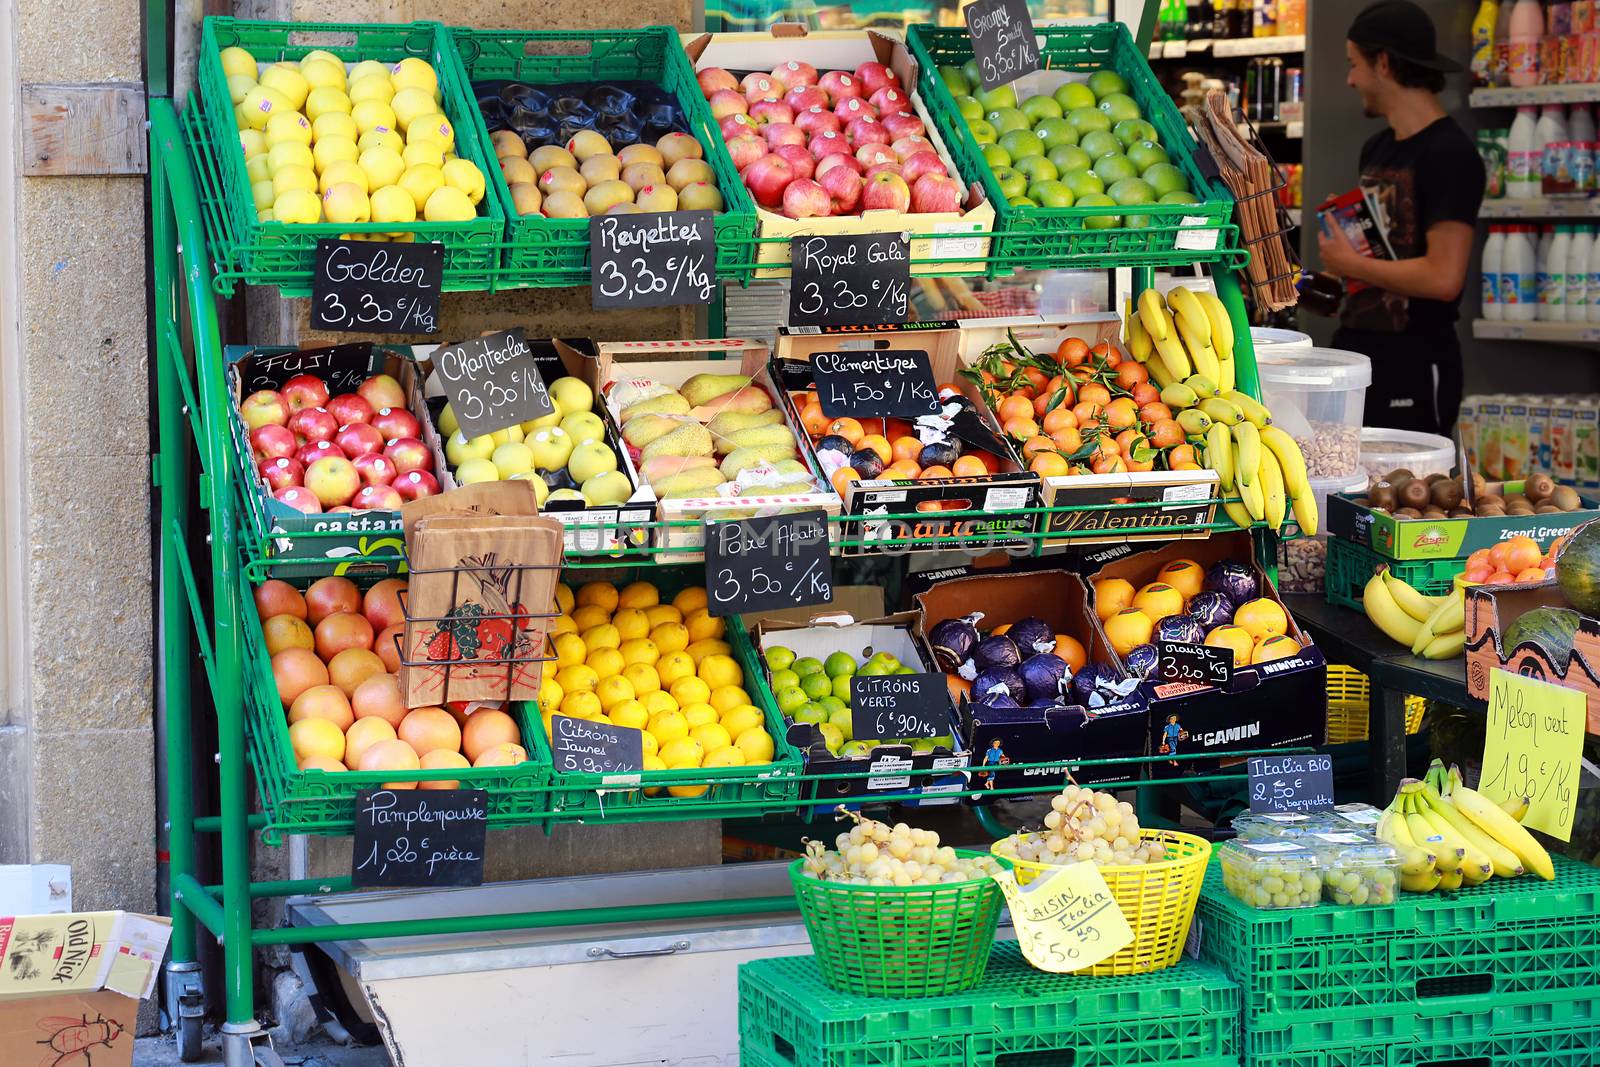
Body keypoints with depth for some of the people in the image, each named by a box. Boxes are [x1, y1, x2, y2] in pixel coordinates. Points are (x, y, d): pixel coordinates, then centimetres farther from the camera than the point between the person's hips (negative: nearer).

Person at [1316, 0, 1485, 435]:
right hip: (1354, 350, 8)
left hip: (1412, 368, -8)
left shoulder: (1449, 154, -12)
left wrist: (1350, 264, -11)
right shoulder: (1375, 149, 13)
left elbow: (1443, 277, -22)